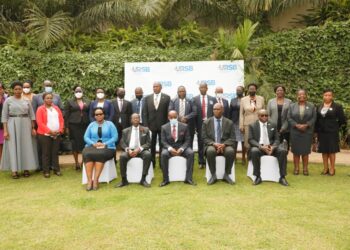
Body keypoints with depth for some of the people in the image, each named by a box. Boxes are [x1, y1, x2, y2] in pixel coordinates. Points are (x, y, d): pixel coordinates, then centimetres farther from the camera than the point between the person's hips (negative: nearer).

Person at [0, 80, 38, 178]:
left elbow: (31, 115, 9)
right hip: (12, 125, -2)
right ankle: (14, 170, 4)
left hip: (26, 125, 2)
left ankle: (26, 169, 14)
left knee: (26, 146, 5)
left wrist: (33, 128, 2)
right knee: (13, 147, 0)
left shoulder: (26, 100, 6)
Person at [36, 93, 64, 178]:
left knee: (55, 152, 8)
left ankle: (56, 169, 14)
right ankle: (46, 171, 6)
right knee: (46, 153, 0)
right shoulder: (40, 109, 0)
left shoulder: (56, 108, 15)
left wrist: (60, 130, -4)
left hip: (56, 134, 4)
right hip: (45, 134, -4)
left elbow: (61, 120, 11)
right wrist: (49, 131, -14)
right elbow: (39, 122, -8)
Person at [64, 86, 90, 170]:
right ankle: (76, 162, 13)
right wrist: (67, 127, -4)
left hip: (85, 125, 2)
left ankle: (84, 161, 10)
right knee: (75, 144, 2)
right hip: (74, 125, -1)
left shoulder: (87, 102, 12)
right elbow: (66, 115, 2)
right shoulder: (70, 102, 6)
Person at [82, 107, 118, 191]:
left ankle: (95, 180, -33)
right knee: (87, 154, -31)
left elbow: (115, 137, -2)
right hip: (92, 146, 2)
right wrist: (94, 143, -12)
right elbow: (86, 137, 7)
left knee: (100, 154, -36)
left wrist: (104, 144, -15)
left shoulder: (110, 124, 9)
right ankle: (89, 180, -32)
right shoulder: (91, 125, 18)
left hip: (107, 148, -2)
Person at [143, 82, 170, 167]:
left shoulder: (166, 97, 1)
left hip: (163, 125, -1)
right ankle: (152, 163, 15)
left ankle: (162, 163, 13)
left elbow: (168, 112, 0)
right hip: (151, 125, 2)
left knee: (162, 145, 4)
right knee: (151, 145, 6)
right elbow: (145, 113, 5)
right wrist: (146, 125, -2)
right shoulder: (147, 98, 7)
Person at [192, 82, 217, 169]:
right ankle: (201, 162, 11)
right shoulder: (195, 99, 5)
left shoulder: (213, 99, 7)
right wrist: (194, 125, -4)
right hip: (200, 124, 0)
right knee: (200, 143, 3)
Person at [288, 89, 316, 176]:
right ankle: (296, 168, 9)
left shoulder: (311, 106, 6)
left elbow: (313, 118, 1)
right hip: (295, 132, 0)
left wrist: (306, 125, -13)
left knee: (305, 150, 2)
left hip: (307, 132, 0)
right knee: (296, 151, 2)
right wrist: (297, 125, -13)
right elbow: (289, 118, 1)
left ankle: (305, 169, 11)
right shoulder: (292, 106, 6)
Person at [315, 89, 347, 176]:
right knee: (324, 151, 9)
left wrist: (337, 127, 3)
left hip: (332, 132, -4)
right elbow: (316, 120, 10)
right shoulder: (319, 107, 7)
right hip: (321, 132, 4)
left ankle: (332, 169, 11)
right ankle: (325, 168, 18)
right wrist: (316, 131, 7)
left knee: (332, 151, 2)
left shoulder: (337, 107, -5)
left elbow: (342, 119, -2)